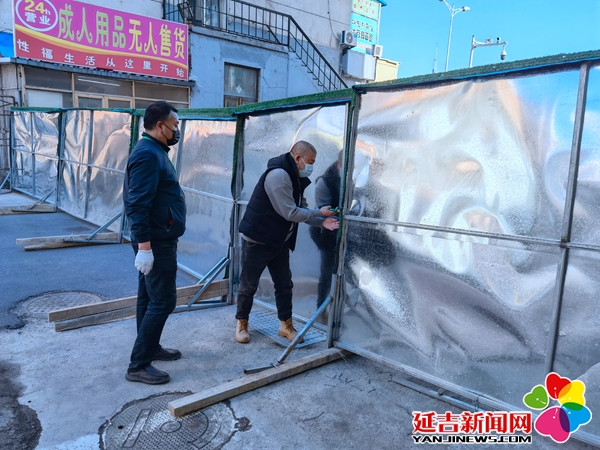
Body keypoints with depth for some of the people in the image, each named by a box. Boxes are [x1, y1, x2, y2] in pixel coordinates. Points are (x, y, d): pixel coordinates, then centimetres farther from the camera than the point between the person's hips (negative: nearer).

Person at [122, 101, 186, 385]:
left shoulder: (154, 151, 14)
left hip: (157, 240, 11)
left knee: (150, 298, 18)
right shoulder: (148, 154, -19)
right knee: (162, 301, -5)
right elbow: (138, 205, -26)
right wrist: (144, 246, -28)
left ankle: (151, 347, 32)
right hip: (156, 243, -11)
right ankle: (138, 365, 4)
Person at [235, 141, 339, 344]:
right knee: (248, 285, 6)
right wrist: (320, 213, -16)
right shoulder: (278, 175, -24)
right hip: (257, 240, -9)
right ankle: (242, 323, 25)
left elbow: (301, 210, 6)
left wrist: (322, 222, -10)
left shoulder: (295, 178, 7)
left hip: (279, 242, 9)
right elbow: (290, 213, -26)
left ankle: (286, 325, 24)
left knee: (284, 284, 12)